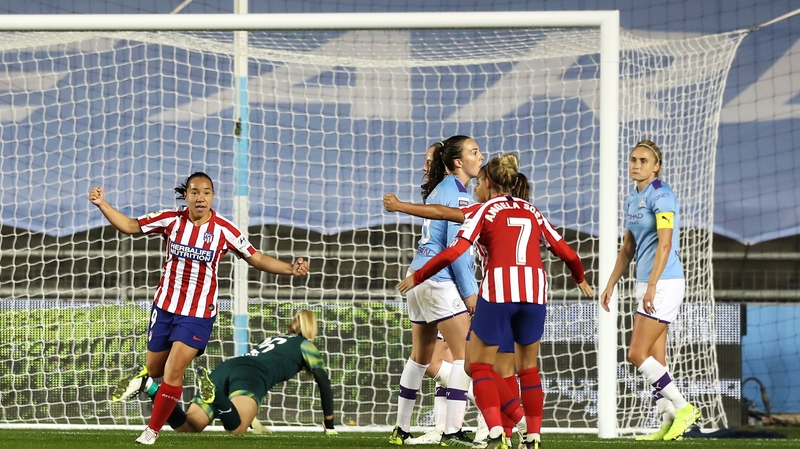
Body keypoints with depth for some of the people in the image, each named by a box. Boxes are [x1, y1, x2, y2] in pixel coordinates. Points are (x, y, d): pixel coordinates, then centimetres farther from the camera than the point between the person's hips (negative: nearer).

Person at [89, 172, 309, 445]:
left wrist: (290, 269, -17)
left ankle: (152, 430, 5)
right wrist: (102, 205, -11)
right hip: (165, 307, 2)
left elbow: (255, 259, -5)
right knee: (154, 369, 11)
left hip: (198, 314, -2)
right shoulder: (171, 220, -6)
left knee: (173, 373, -11)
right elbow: (130, 226, 0)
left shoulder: (224, 230, -10)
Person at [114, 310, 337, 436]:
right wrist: (329, 425, 23)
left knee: (186, 425, -11)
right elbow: (323, 381, 16)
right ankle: (210, 389, -55)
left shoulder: (271, 340, 41)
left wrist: (252, 420, 51)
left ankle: (149, 386, -29)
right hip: (252, 375, -6)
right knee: (236, 428, -32)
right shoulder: (305, 345, 24)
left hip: (225, 369, 6)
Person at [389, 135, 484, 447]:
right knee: (465, 354, -8)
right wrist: (470, 292, -13)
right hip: (441, 281, -10)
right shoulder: (458, 195, -12)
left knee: (420, 356, 17)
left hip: (419, 276, 10)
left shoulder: (438, 191, 16)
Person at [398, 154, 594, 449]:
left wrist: (417, 277, 6)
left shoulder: (484, 211, 7)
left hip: (498, 291, -4)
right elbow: (565, 251, 21)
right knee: (528, 366, 17)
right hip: (534, 292, 4)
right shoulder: (532, 212, 19)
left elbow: (453, 252, -4)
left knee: (480, 365, 5)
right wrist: (581, 279, 40)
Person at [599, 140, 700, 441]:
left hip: (664, 282, -9)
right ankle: (669, 422, 7)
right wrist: (611, 285, 20)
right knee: (655, 359, 6)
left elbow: (665, 244, -21)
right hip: (646, 284, 9)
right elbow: (628, 248, 23)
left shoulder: (660, 196, -12)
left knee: (637, 354, -11)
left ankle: (682, 408, -5)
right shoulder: (633, 199, 15)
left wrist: (651, 287, -26)